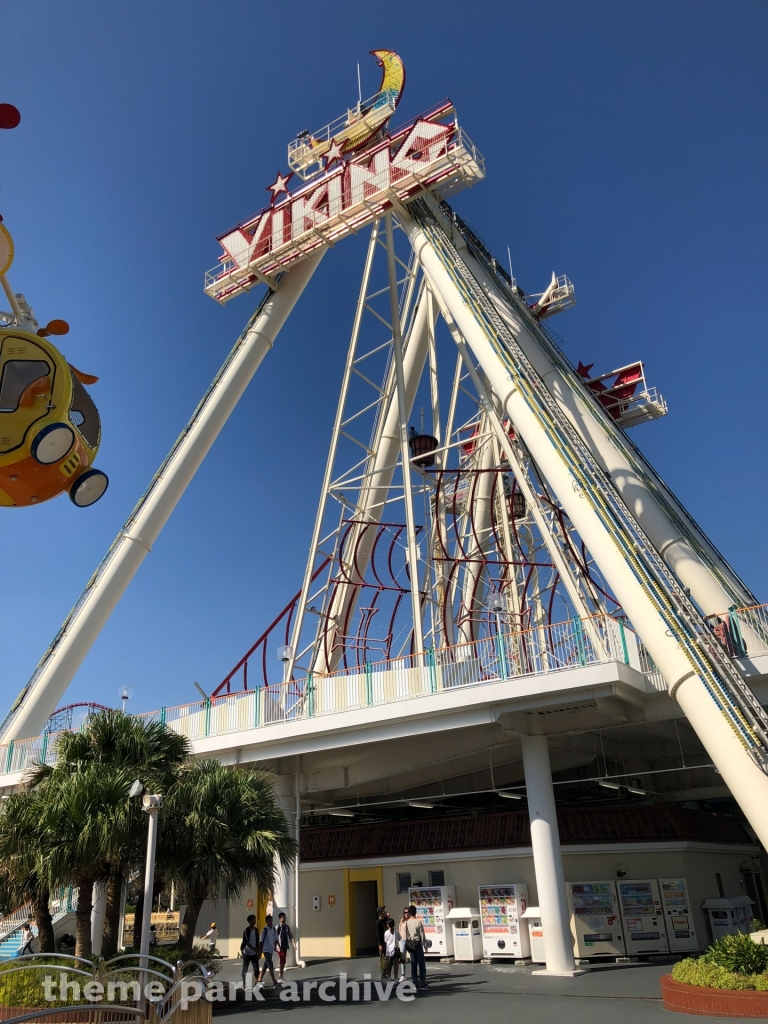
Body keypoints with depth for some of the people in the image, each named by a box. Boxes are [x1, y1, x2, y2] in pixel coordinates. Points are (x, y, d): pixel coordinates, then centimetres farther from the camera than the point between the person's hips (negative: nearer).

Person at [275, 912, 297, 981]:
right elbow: (275, 938, -19)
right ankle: (280, 977, -1)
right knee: (282, 962, -8)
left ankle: (280, 977, 22)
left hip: (285, 946, 7)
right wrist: (278, 947, -27)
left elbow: (290, 936, 9)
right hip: (280, 947, -7)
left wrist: (294, 945, 2)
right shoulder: (277, 927, -13)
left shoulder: (287, 927, 7)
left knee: (283, 962, 12)